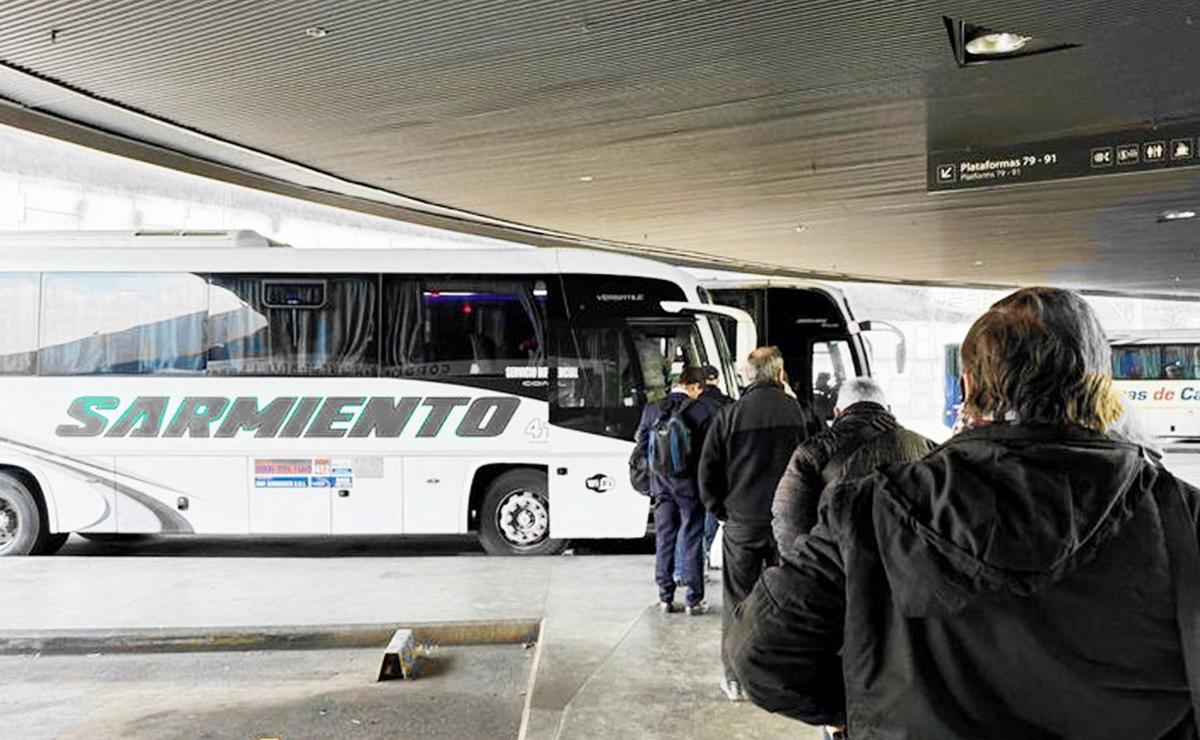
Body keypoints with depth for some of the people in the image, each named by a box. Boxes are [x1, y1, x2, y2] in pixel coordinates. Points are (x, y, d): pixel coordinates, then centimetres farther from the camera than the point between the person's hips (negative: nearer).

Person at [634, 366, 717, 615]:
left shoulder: (651, 410, -1)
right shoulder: (702, 411, -12)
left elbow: (642, 448, 4)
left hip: (661, 485, 3)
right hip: (690, 485, -3)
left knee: (664, 539, 12)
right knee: (692, 541, 5)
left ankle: (665, 597, 16)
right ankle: (694, 600, 7)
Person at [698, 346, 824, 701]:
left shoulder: (730, 415, -4)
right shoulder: (801, 413, -3)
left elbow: (708, 470, -2)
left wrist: (720, 510, 9)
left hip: (742, 524, -1)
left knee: (738, 601, 9)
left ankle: (735, 678, 15)